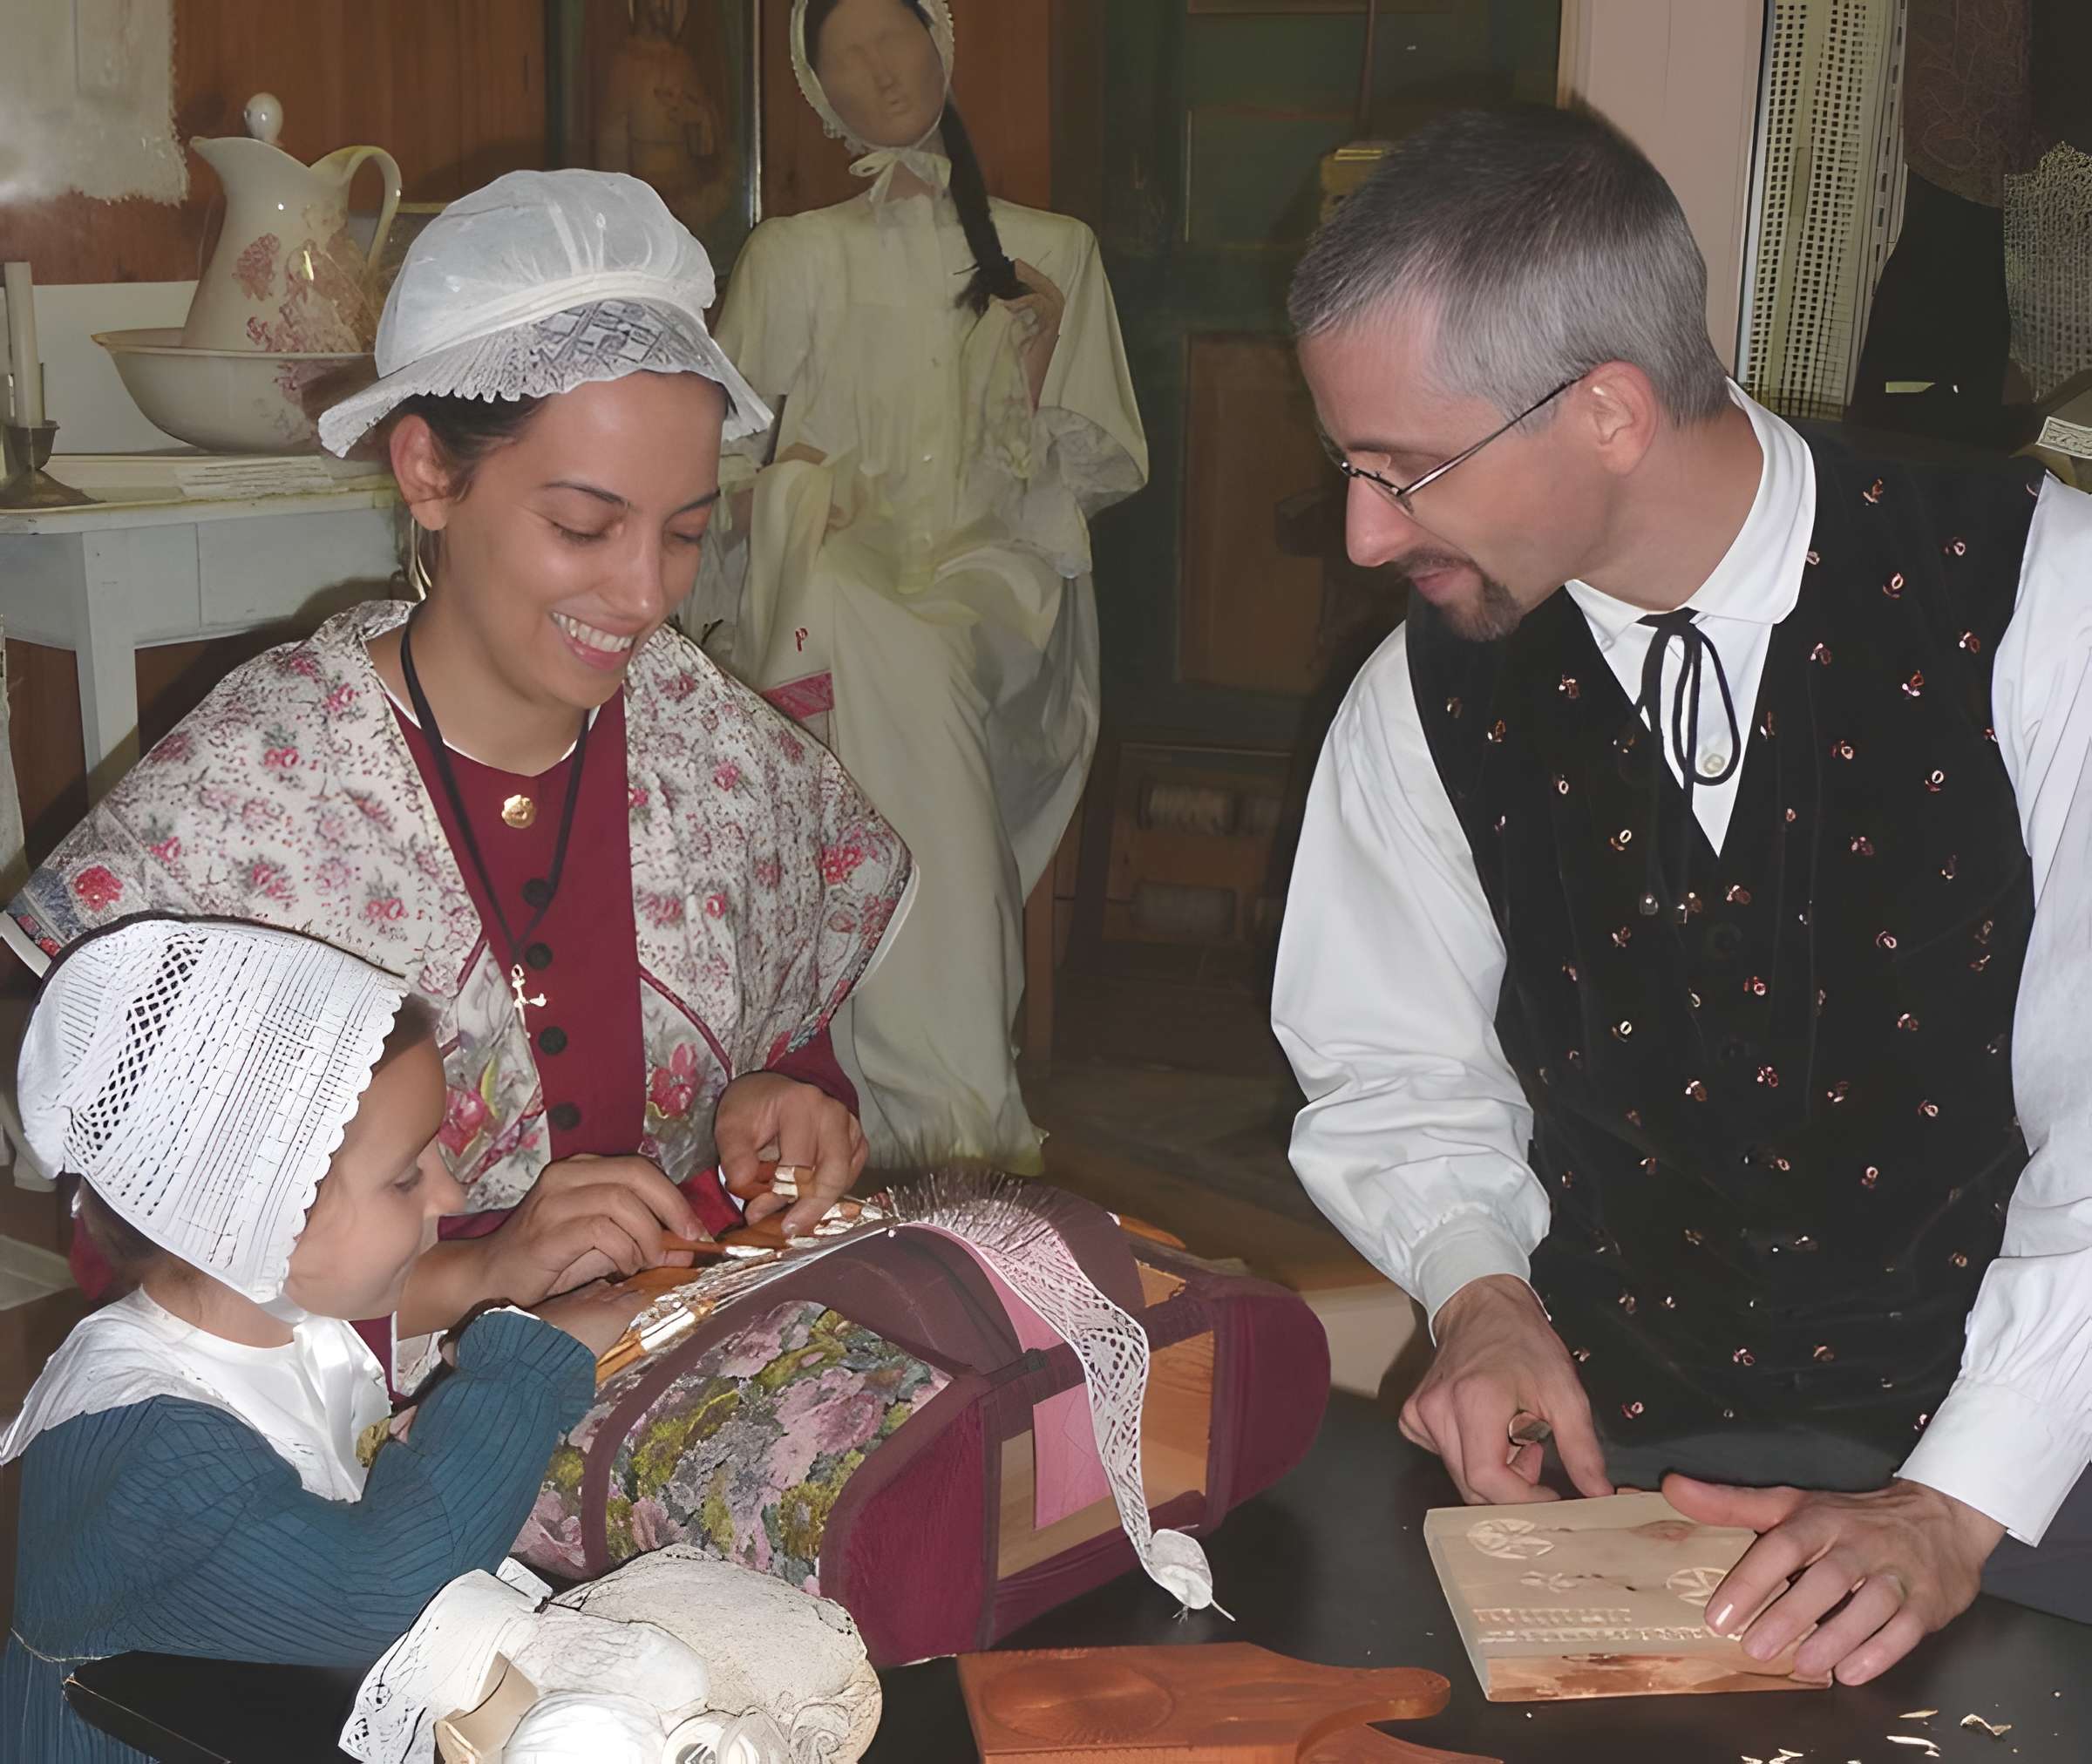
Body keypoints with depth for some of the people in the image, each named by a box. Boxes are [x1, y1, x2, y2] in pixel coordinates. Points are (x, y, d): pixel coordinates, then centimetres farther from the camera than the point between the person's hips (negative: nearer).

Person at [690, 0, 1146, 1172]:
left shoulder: (1055, 251, 19)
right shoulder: (793, 257, 20)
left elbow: (1118, 470, 17)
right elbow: (716, 448, 17)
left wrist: (1041, 370, -1)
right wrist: (769, 493, -6)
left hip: (997, 566, 0)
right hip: (837, 573, 1)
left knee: (919, 658, -37)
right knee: (897, 665, -37)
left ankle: (914, 1104, -38)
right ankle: (963, 1108, -41)